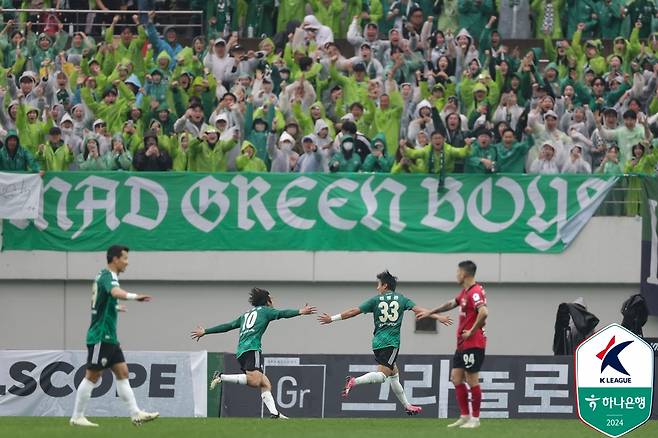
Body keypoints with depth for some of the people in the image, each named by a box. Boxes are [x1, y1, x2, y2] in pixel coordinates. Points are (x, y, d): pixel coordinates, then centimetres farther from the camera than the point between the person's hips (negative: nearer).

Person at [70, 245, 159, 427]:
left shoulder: (105, 276, 15)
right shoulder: (107, 276, -15)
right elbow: (115, 292, -40)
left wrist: (115, 308, 39)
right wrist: (134, 296, -54)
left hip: (109, 337, 10)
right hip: (100, 336, -10)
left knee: (122, 373, 5)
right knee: (92, 376, -4)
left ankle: (136, 414, 2)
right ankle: (77, 417, 2)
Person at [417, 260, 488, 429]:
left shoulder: (475, 292, -17)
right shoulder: (465, 292, 14)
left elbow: (483, 313, -31)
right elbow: (451, 304, 31)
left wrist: (472, 331, -22)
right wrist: (429, 313, 38)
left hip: (473, 344, -10)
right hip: (462, 344, 10)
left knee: (472, 380, -5)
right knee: (456, 377, 10)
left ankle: (475, 419, 1)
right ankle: (465, 416, 13)